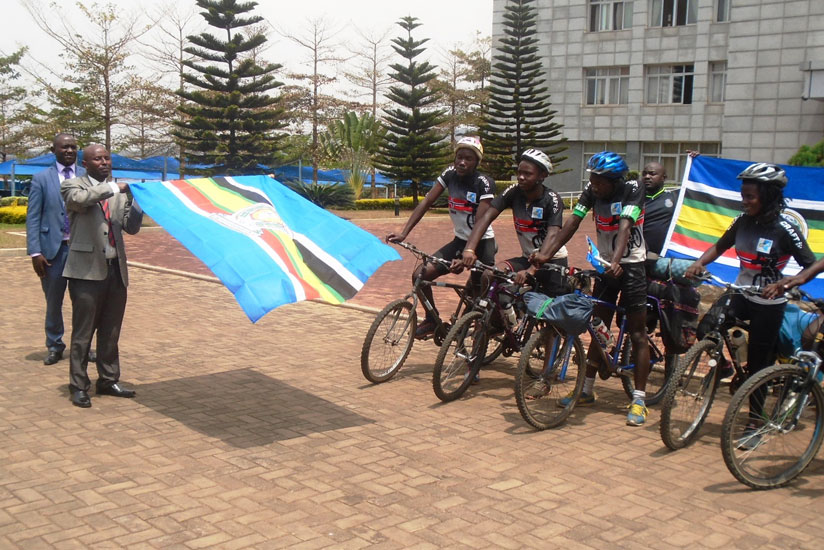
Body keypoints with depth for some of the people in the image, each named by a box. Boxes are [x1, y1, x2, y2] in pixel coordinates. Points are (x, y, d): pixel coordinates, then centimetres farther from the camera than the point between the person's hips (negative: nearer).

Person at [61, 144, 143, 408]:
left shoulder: (118, 191, 14)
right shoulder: (73, 185, 0)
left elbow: (131, 227, 8)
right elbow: (79, 199, -23)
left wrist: (135, 202, -8)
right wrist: (113, 189, -19)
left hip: (116, 269, 5)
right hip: (87, 270, -5)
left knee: (111, 332, 13)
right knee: (83, 333, -1)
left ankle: (108, 380, 24)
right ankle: (78, 386, 7)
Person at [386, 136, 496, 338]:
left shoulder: (484, 183, -19)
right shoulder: (450, 175, -4)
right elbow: (426, 202, -7)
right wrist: (403, 233, -16)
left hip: (482, 243, -5)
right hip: (460, 240, 5)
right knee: (420, 275, -7)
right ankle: (433, 320, 13)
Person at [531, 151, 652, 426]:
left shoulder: (632, 190, -18)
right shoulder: (591, 192, -6)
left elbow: (624, 227, -33)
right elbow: (570, 224, -15)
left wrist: (616, 261, -48)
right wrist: (545, 254, -27)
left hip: (631, 264, -5)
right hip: (605, 264, 5)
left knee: (637, 333, -2)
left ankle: (639, 400, 2)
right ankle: (587, 390, 20)